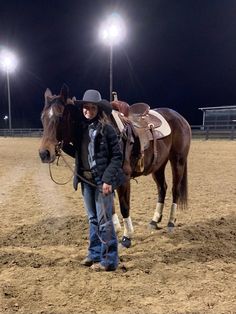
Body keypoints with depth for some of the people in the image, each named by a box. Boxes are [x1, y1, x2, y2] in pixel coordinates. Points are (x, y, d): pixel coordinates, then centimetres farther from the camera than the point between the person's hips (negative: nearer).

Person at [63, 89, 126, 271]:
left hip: (102, 180, -7)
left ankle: (109, 260, 16)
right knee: (93, 219, 18)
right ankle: (95, 254, 33)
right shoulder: (80, 127, 7)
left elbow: (117, 156, -13)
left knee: (104, 220, 1)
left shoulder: (106, 129, -12)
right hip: (86, 179, 7)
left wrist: (108, 179, -19)